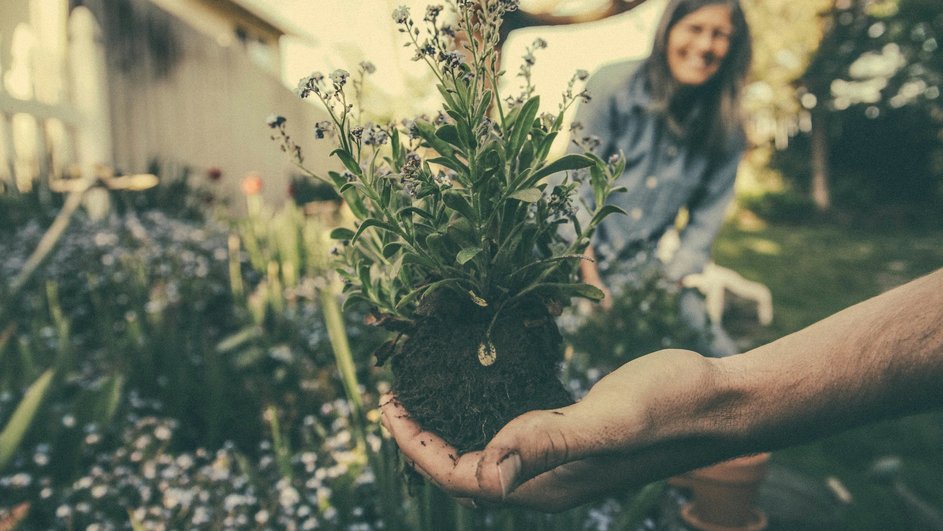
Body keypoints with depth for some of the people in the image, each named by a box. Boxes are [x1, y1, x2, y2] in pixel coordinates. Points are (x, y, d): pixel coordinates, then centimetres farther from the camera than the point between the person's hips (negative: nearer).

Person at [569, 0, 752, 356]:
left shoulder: (726, 131, -1)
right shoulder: (616, 85, -10)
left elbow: (704, 223, 4)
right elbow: (578, 185, -11)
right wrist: (592, 278, -15)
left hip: (643, 266, 4)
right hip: (574, 255, -3)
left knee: (719, 355, -10)